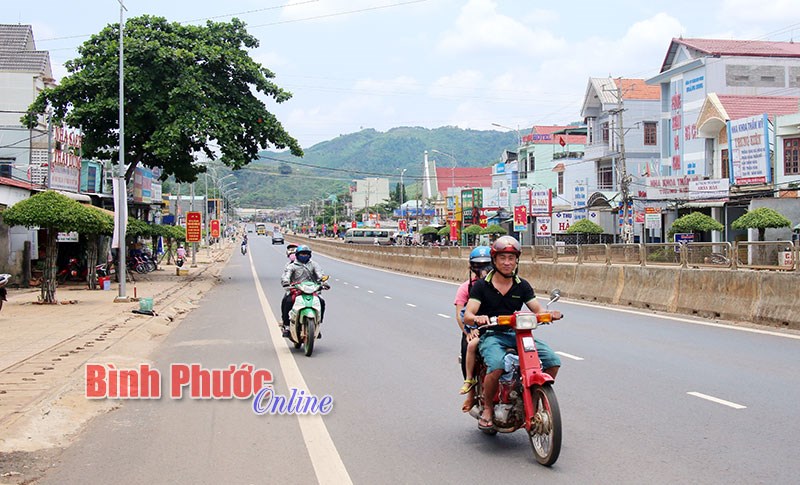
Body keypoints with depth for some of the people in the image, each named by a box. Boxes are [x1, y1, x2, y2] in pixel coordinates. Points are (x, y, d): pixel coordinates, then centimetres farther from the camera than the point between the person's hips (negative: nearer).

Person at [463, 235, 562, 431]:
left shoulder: (522, 286, 13)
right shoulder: (481, 286, 2)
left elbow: (537, 310, 4)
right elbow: (467, 315, -7)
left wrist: (549, 315, -19)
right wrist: (477, 318, -31)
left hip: (517, 334, 4)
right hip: (491, 335, -4)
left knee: (553, 361, -17)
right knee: (497, 365, -36)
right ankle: (488, 407, -10)